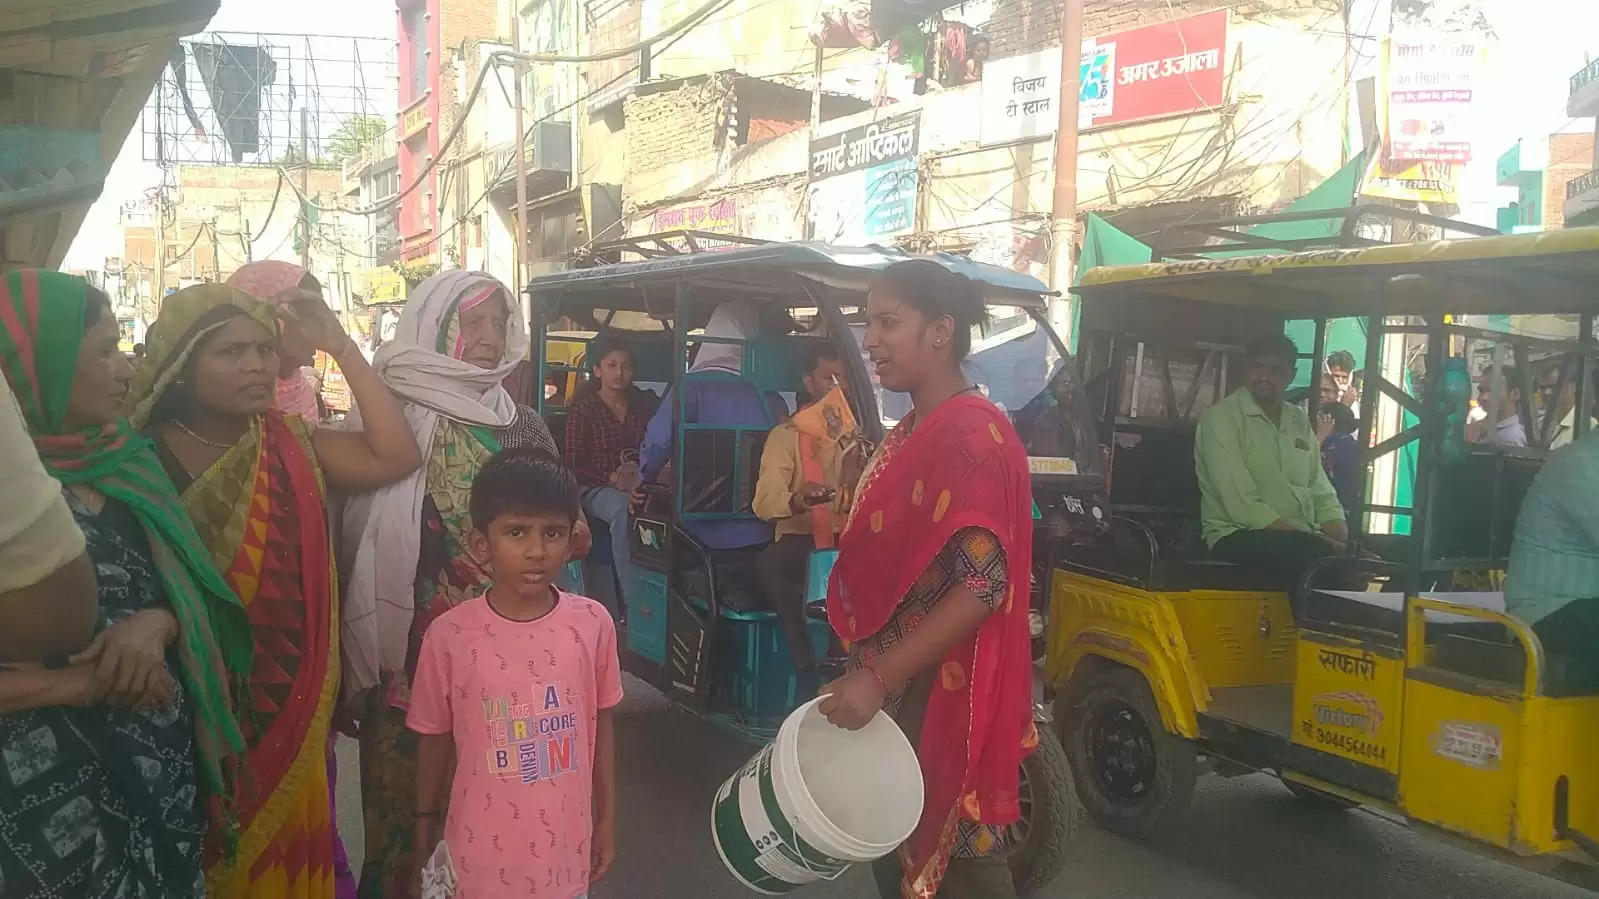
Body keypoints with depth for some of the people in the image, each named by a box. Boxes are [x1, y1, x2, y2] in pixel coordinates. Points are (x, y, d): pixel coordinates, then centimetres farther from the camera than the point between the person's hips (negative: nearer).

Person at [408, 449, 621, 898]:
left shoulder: (593, 623, -9)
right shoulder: (450, 635, -13)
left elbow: (600, 725, 2)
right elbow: (434, 739, -1)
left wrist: (606, 820, 8)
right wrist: (425, 839, 7)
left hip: (564, 849, 1)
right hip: (481, 856, -1)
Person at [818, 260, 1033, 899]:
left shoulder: (973, 433, -19)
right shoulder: (911, 432, 11)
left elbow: (982, 585, -26)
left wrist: (877, 677, -27)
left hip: (944, 694, -9)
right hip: (896, 688, 9)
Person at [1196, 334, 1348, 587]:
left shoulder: (1299, 421, 16)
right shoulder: (1222, 417, -7)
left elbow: (1323, 496, 14)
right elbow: (1243, 507, -16)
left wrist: (1345, 546, -8)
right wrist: (1330, 547, -20)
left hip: (1304, 540, 7)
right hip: (1239, 537, -6)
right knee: (1318, 555, -35)